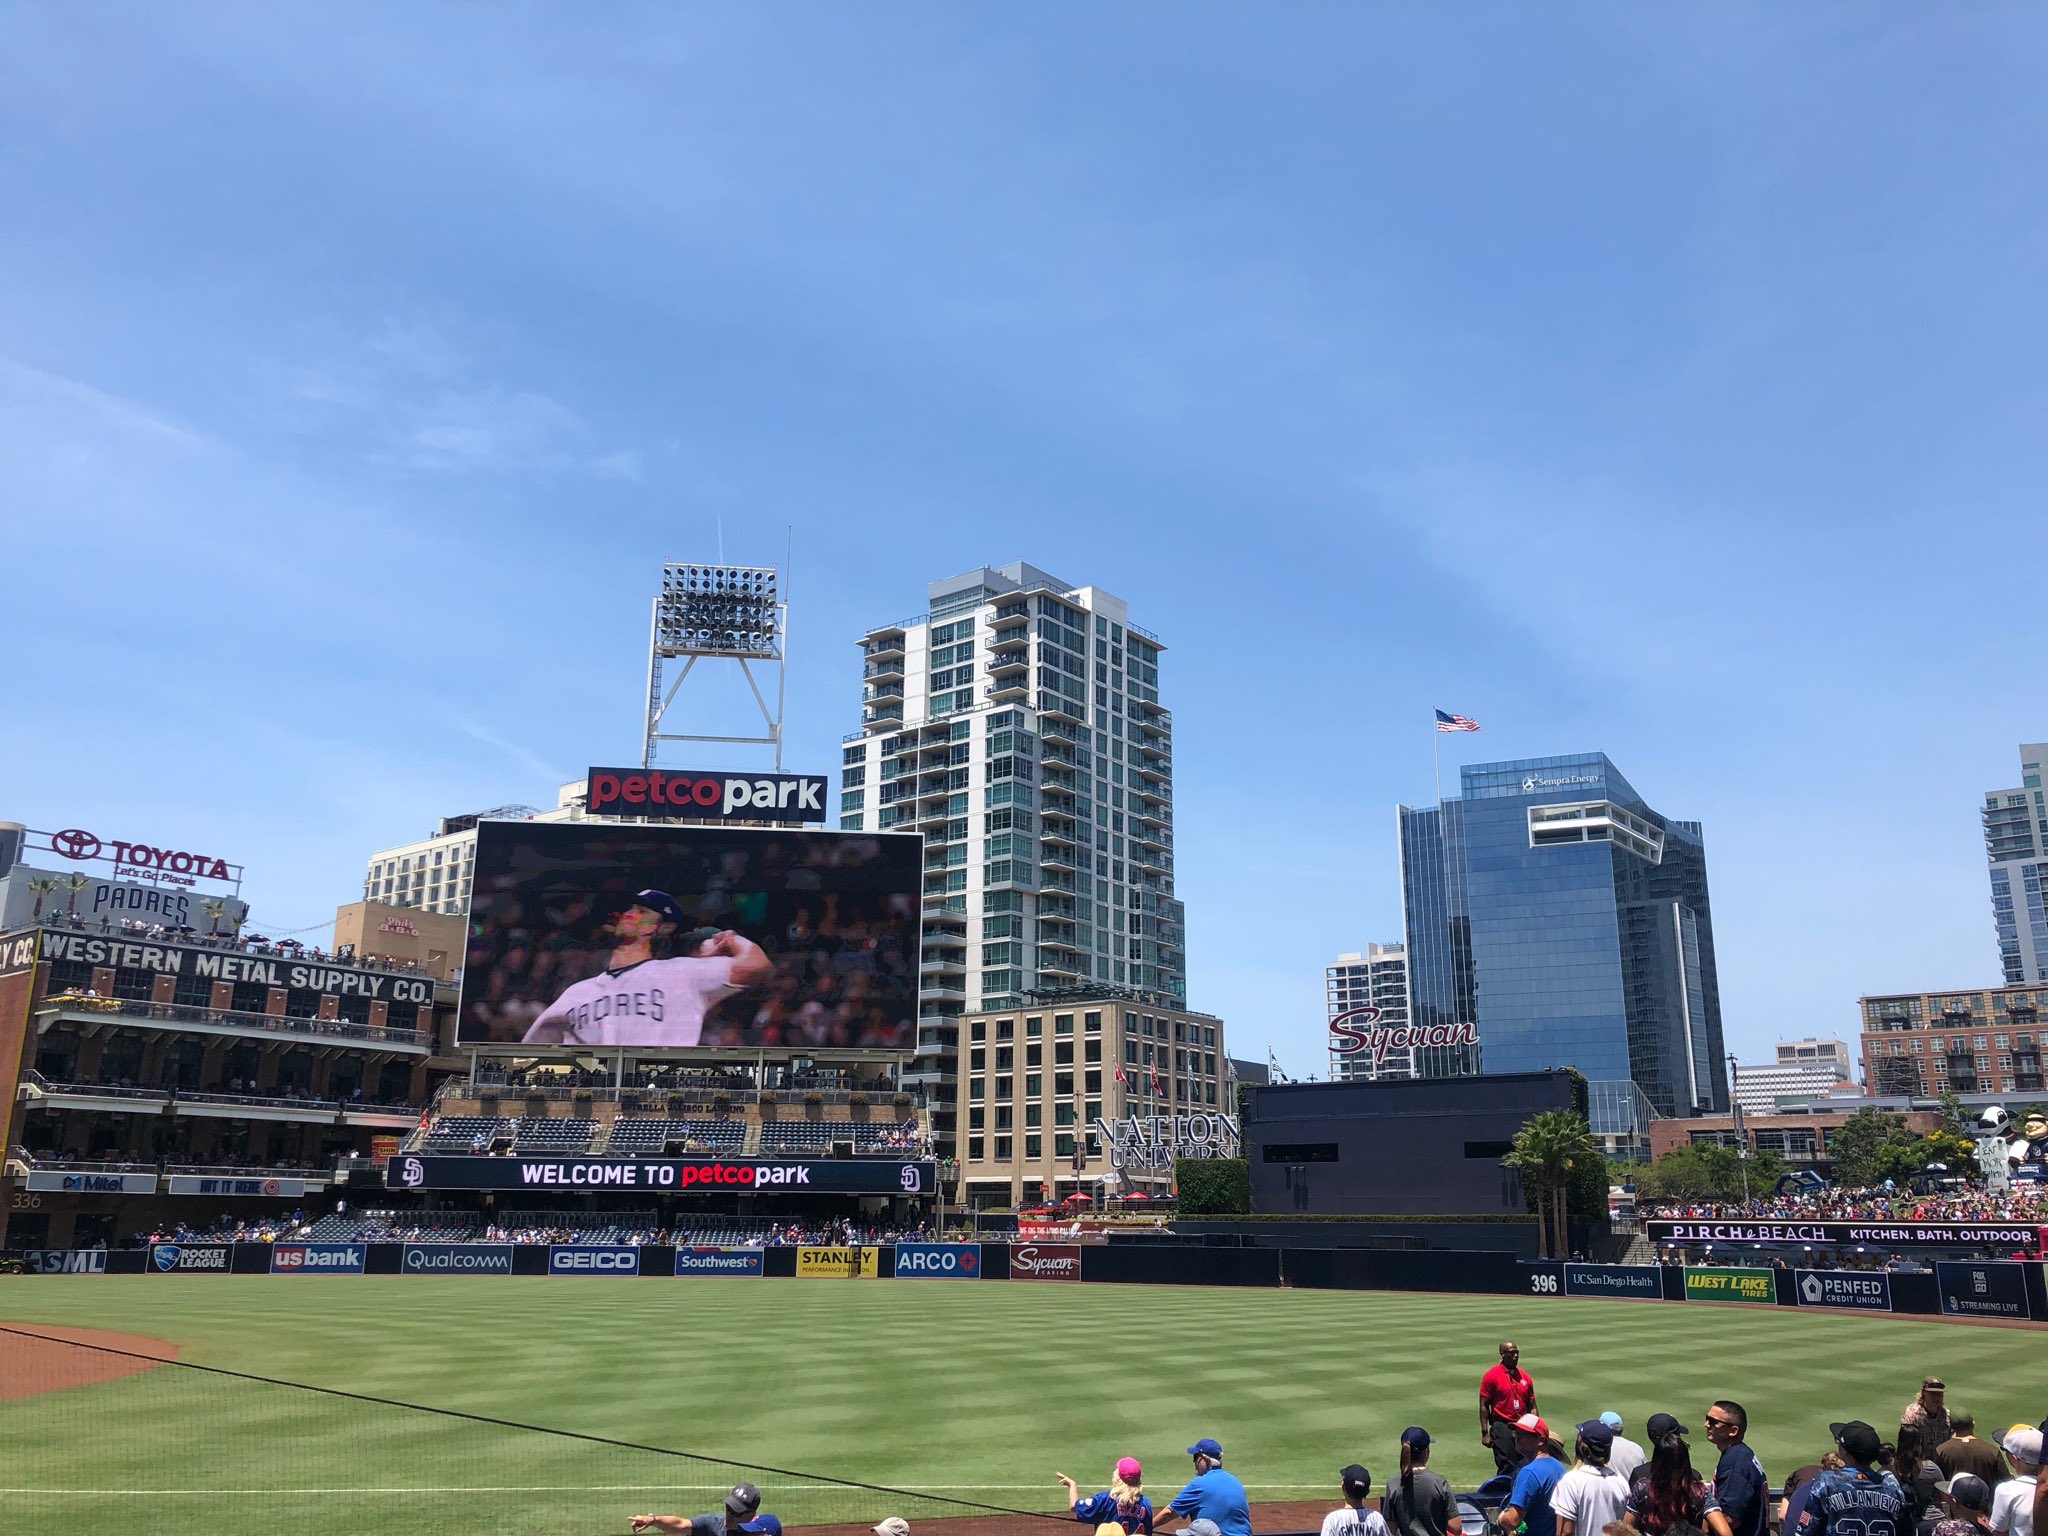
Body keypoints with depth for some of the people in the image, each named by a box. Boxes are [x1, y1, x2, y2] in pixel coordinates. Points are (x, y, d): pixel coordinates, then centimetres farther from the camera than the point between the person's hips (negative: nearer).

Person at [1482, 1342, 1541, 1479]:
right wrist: (1485, 1433, -10)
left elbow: (1532, 1406, 15)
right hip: (1502, 1427, -5)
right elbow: (1484, 1406, -6)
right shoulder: (1491, 1375, -5)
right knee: (1506, 1468, -8)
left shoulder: (1525, 1377, 10)